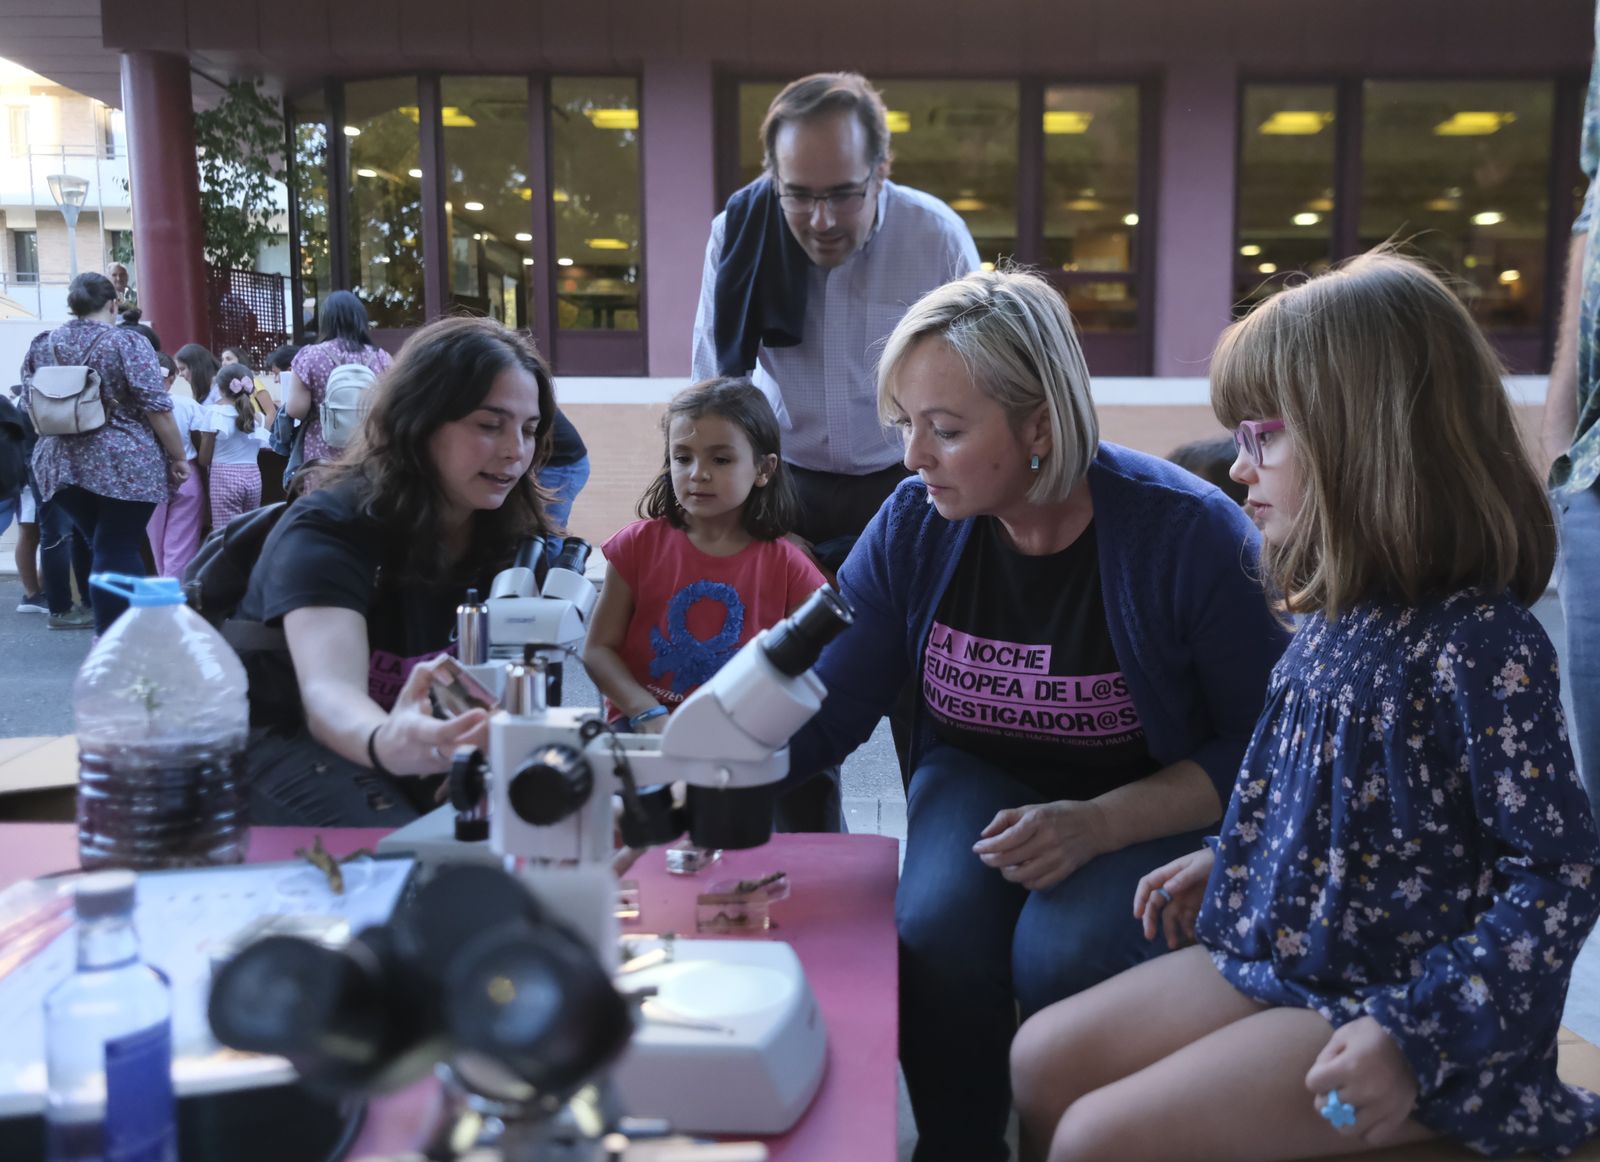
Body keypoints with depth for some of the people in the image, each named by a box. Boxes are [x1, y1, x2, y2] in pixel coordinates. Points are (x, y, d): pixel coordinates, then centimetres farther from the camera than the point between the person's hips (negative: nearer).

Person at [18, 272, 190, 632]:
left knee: (104, 551, 17)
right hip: (126, 465, -5)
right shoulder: (128, 343, -7)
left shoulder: (41, 346, 9)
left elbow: (31, 404, 15)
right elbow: (156, 407, -11)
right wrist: (178, 457, -3)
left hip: (61, 465, 5)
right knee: (117, 555, -2)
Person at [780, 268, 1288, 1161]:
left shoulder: (1190, 534, -22)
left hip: (1154, 805, -3)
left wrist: (1100, 824, -27)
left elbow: (1264, 748, -13)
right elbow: (825, 708, -5)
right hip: (981, 777, 3)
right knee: (936, 934, -26)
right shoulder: (914, 528, -10)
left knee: (1061, 954, -30)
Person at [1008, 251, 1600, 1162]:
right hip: (1274, 953, 8)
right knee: (1041, 1061, 4)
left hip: (1387, 1005, -8)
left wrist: (1417, 1036, -24)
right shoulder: (1343, 614, 2)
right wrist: (1226, 863, 14)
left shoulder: (1480, 640, -23)